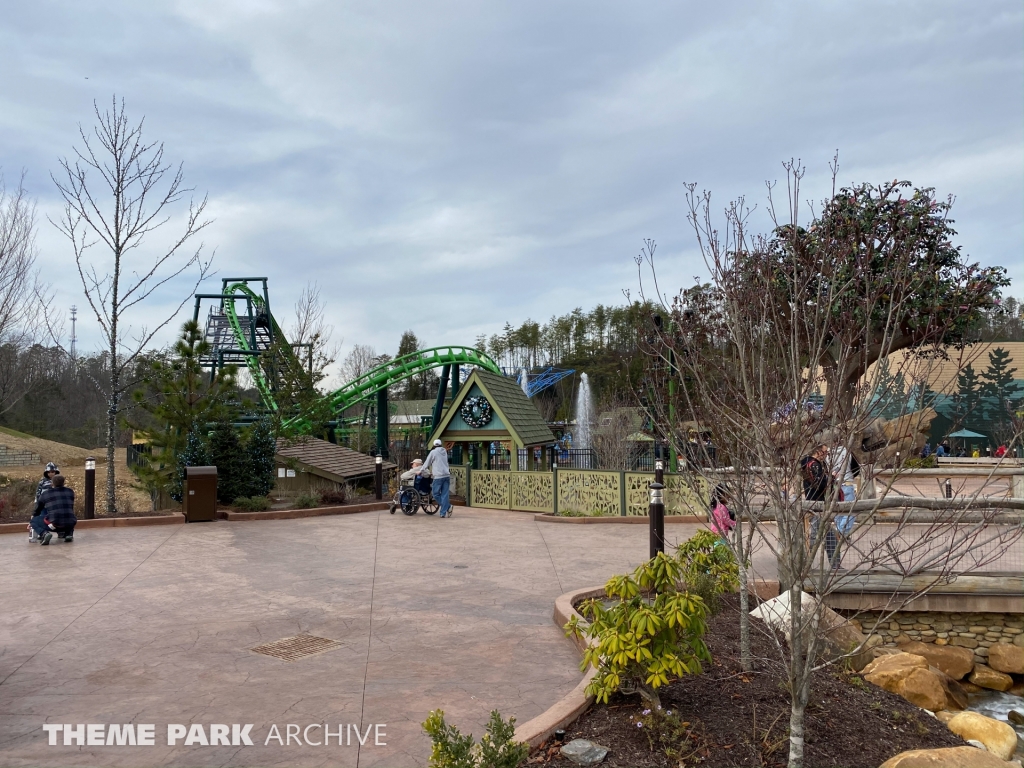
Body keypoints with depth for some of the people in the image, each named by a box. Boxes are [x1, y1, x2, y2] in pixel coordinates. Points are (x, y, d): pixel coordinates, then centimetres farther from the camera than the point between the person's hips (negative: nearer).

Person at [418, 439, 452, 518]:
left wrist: (420, 471, 23)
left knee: (435, 493, 4)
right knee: (444, 494, 4)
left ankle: (448, 507, -2)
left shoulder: (433, 452, 1)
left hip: (439, 476, -6)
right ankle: (444, 513, 0)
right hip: (447, 475, 6)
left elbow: (427, 463, 8)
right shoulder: (444, 452, 18)